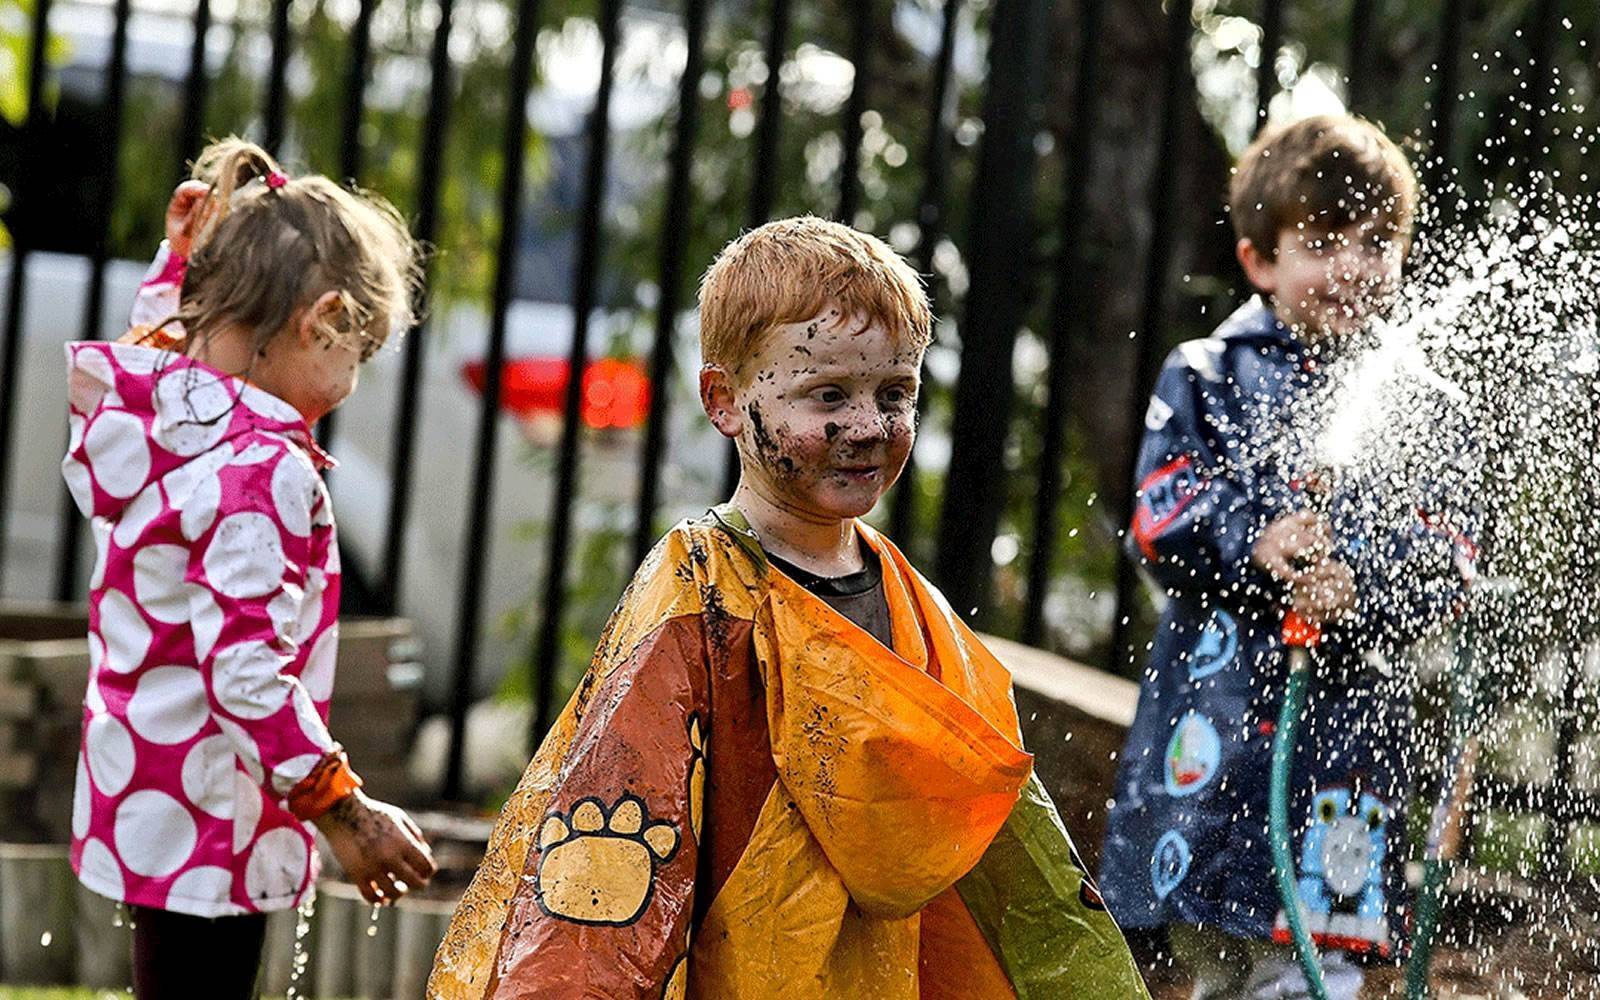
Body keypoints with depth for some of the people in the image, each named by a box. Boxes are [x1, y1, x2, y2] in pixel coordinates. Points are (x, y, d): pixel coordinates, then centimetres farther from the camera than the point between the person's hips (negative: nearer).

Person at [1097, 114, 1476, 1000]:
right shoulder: (1207, 378, 7)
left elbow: (1447, 556, 0)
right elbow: (1161, 519, -2)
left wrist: (1359, 590, -20)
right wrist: (1253, 551, -21)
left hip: (1345, 719, 0)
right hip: (1217, 710, 1)